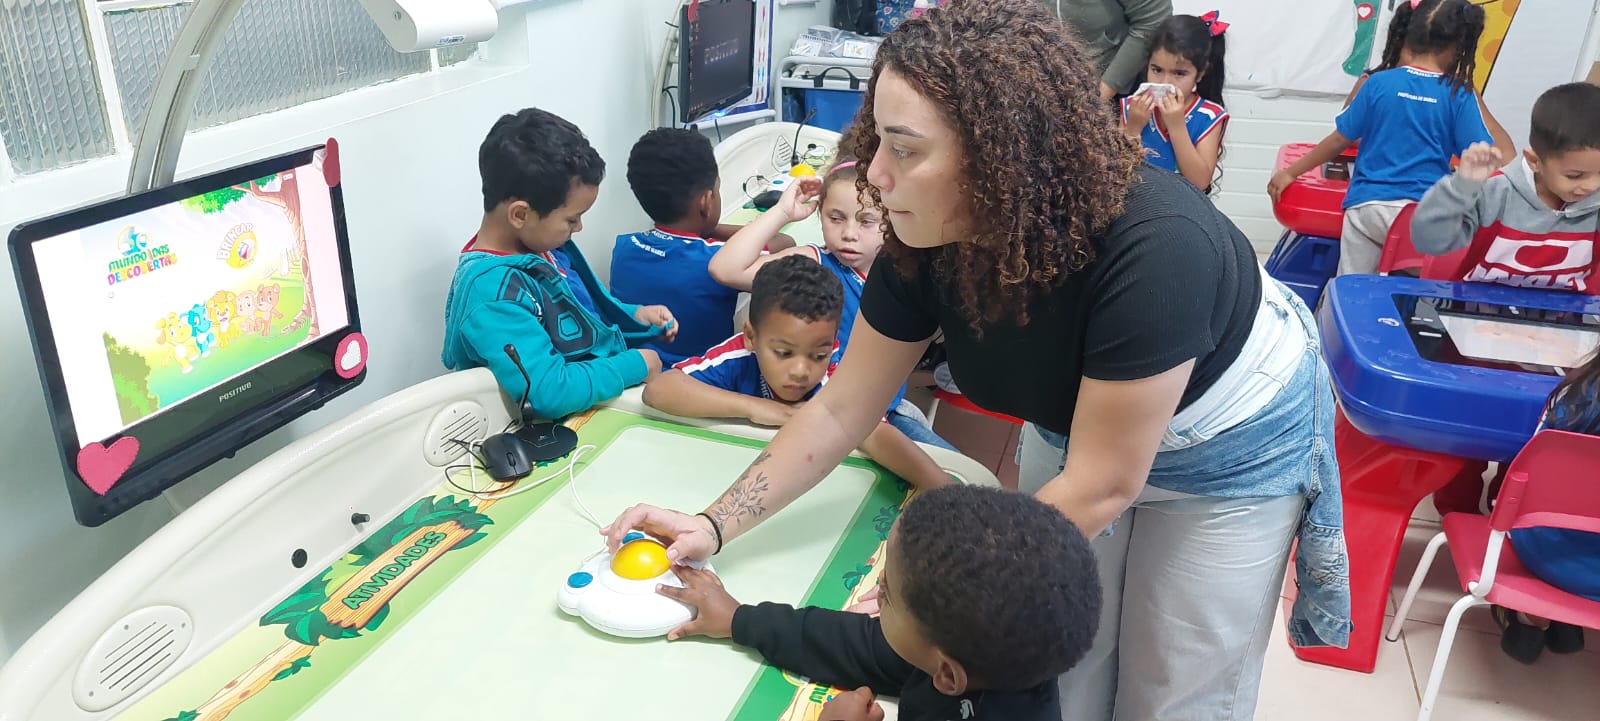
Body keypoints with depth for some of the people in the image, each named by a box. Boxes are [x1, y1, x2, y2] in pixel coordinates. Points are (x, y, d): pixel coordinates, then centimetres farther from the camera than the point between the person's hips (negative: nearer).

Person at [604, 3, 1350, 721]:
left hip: (1228, 449, -4)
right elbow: (841, 409, -13)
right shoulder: (924, 241, -23)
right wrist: (714, 525, -21)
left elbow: (1100, 486, -32)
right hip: (1074, 427, 4)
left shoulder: (1151, 250, -39)